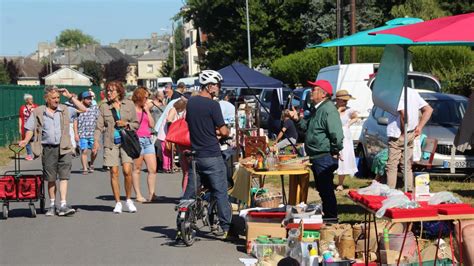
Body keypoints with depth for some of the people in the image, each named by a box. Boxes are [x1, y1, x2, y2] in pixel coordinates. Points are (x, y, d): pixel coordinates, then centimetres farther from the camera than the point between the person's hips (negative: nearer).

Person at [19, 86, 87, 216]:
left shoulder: (65, 110, 8)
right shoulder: (38, 112, 6)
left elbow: (83, 109, 7)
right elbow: (30, 128, 7)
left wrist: (70, 96, 2)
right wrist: (26, 140, -11)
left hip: (64, 148, 0)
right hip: (48, 148, 0)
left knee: (64, 177, -8)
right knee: (51, 178, 7)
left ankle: (63, 205, -11)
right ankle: (52, 205, 19)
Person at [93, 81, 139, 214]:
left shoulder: (129, 104, 6)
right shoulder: (103, 107, 5)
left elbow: (136, 123, 11)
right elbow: (99, 126, 2)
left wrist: (126, 124, -8)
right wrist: (96, 141, -11)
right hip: (111, 143, 1)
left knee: (127, 171, -12)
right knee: (114, 173, -1)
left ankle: (128, 199, 7)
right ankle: (118, 203, 9)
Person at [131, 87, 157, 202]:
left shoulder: (145, 109, 17)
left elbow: (152, 124, 11)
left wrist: (147, 111, 5)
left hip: (148, 140, 6)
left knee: (153, 169, -1)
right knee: (137, 169, 0)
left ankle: (151, 194, 3)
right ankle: (138, 195, 5)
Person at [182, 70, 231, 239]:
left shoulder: (190, 102, 7)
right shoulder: (212, 105, -13)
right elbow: (223, 131, -14)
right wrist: (224, 132, 9)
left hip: (194, 154, 6)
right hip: (212, 156, -6)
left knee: (190, 191, 12)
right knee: (220, 192, 1)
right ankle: (224, 227, 2)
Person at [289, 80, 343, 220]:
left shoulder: (328, 109, -19)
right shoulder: (316, 109, 15)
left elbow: (337, 134, -26)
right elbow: (306, 126, 24)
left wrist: (335, 152, -19)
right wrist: (297, 119, 7)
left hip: (325, 157, -11)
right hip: (316, 157, 11)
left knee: (326, 190, -5)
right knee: (321, 189, 18)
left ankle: (332, 217, 2)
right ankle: (327, 214, 28)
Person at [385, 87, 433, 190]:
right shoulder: (413, 92, 11)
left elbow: (403, 113, -28)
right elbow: (429, 110, 11)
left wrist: (404, 130, -15)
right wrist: (419, 127, 7)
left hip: (397, 135, -8)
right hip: (411, 135, 8)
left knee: (392, 165, -3)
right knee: (407, 166, 13)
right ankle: (410, 190, 11)